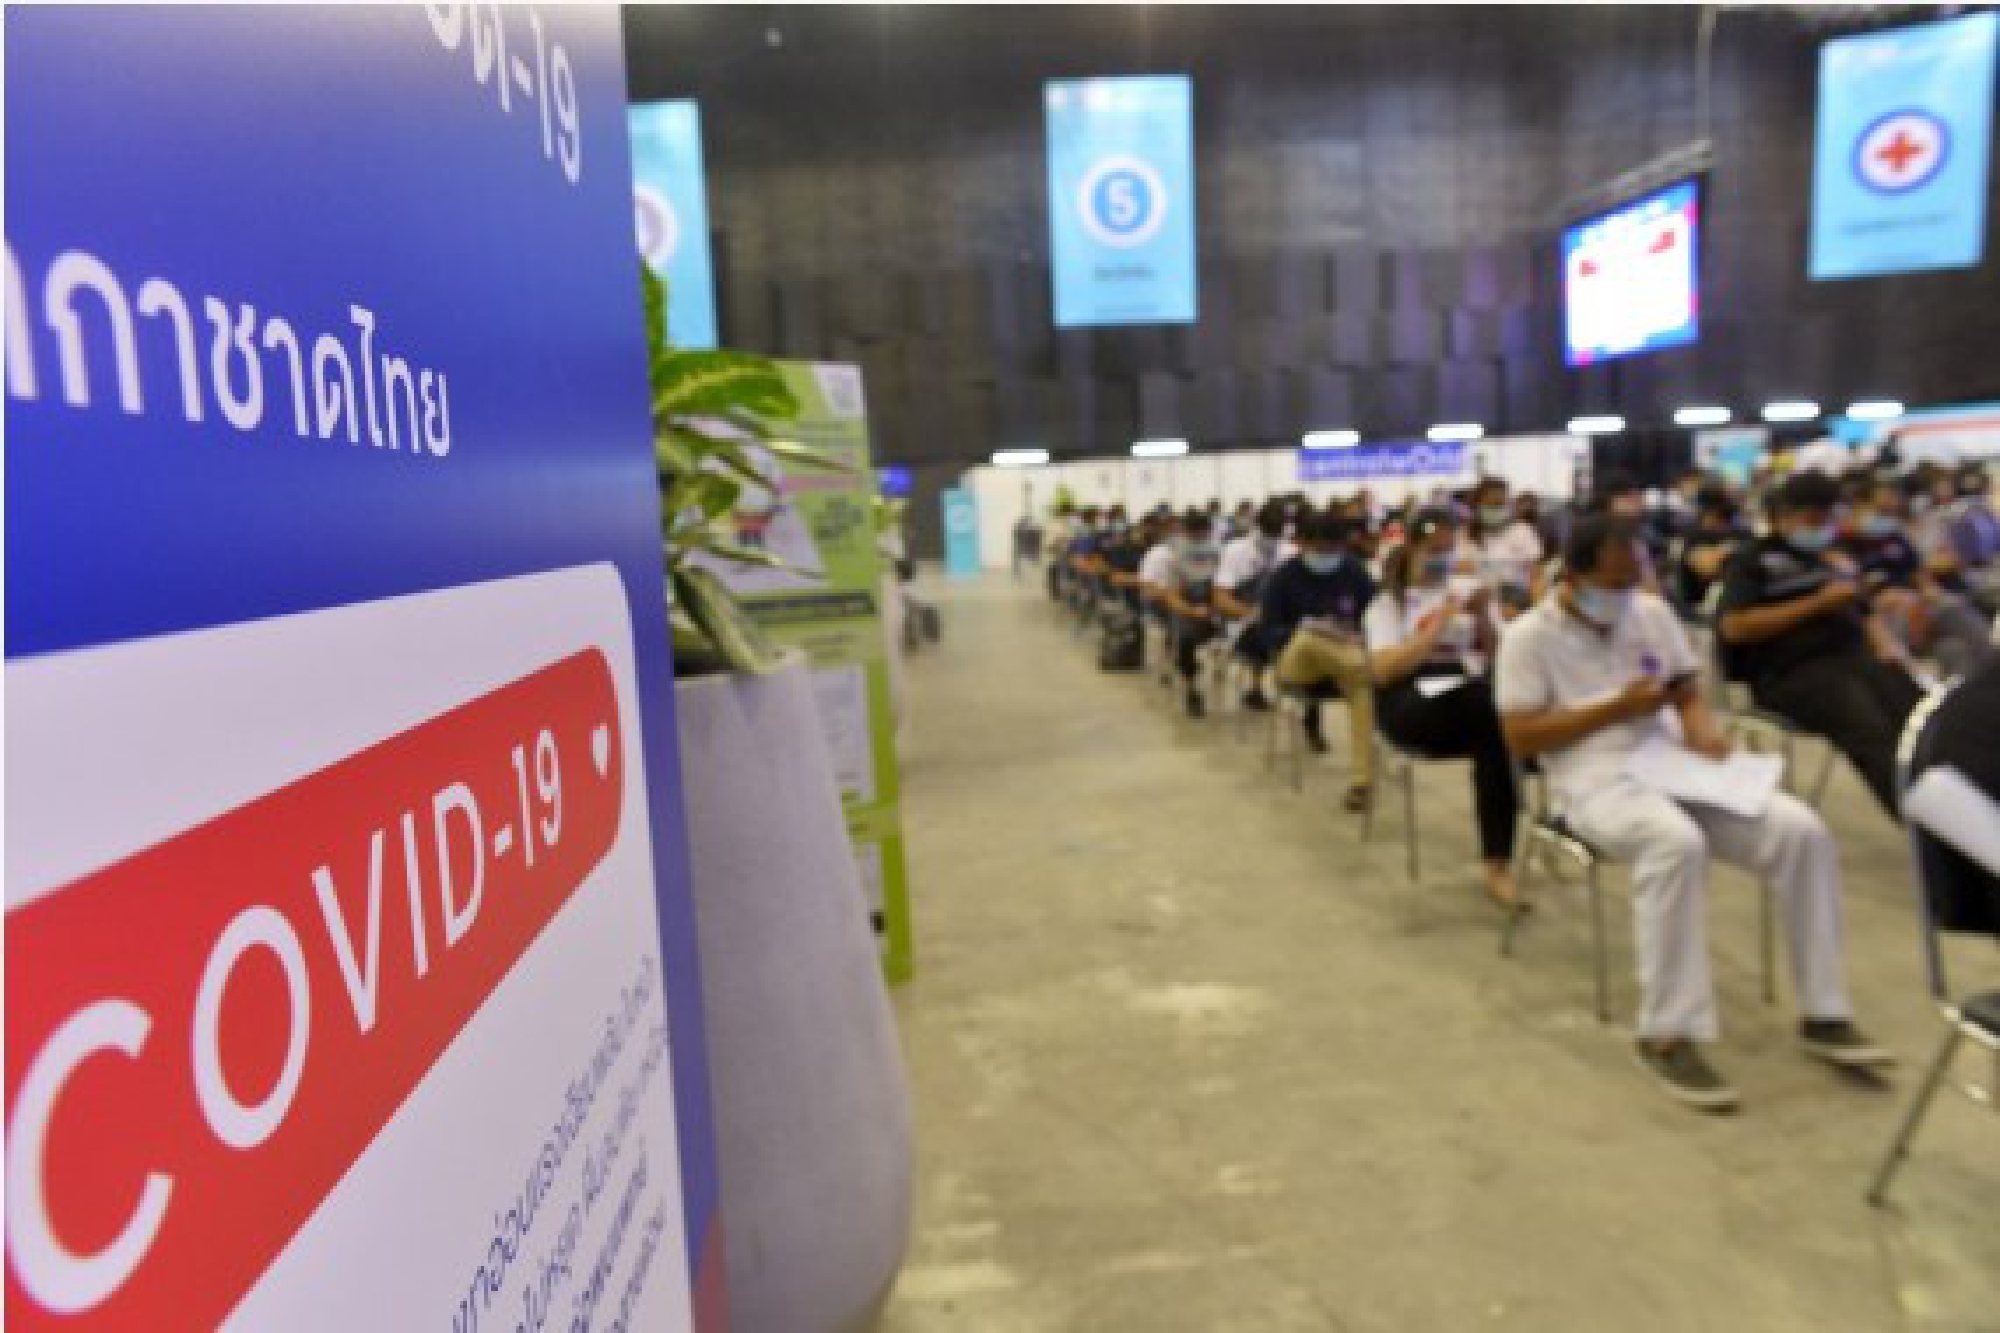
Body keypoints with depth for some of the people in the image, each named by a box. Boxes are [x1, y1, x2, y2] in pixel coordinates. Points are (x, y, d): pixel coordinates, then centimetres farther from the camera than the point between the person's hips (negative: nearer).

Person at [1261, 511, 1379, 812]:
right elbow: (1270, 630, -5)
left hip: (1349, 653, 2)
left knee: (1363, 682, -36)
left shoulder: (1354, 571, 7)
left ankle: (1363, 778, -37)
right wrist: (1309, 629, -23)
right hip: (1295, 661, -2)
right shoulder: (1284, 576, 0)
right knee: (1306, 638, -40)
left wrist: (1357, 637, -17)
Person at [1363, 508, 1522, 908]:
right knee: (1497, 705, -36)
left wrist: (1482, 618, -1)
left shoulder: (1467, 591, 20)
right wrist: (1438, 625, -10)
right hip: (1410, 704, -3)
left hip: (1468, 700, 4)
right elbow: (1382, 671, -7)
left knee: (1493, 737, -37)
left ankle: (1498, 861, -31)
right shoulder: (1389, 603, 10)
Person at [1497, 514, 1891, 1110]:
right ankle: (1668, 1034, -27)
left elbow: (1689, 692, 20)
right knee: (1677, 842, -38)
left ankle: (1824, 1014, 0)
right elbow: (1519, 737, -9)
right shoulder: (1528, 637, -3)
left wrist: (1700, 723, -5)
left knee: (1802, 831, -16)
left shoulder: (1653, 612, 14)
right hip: (1597, 782, -6)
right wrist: (1614, 709, -14)